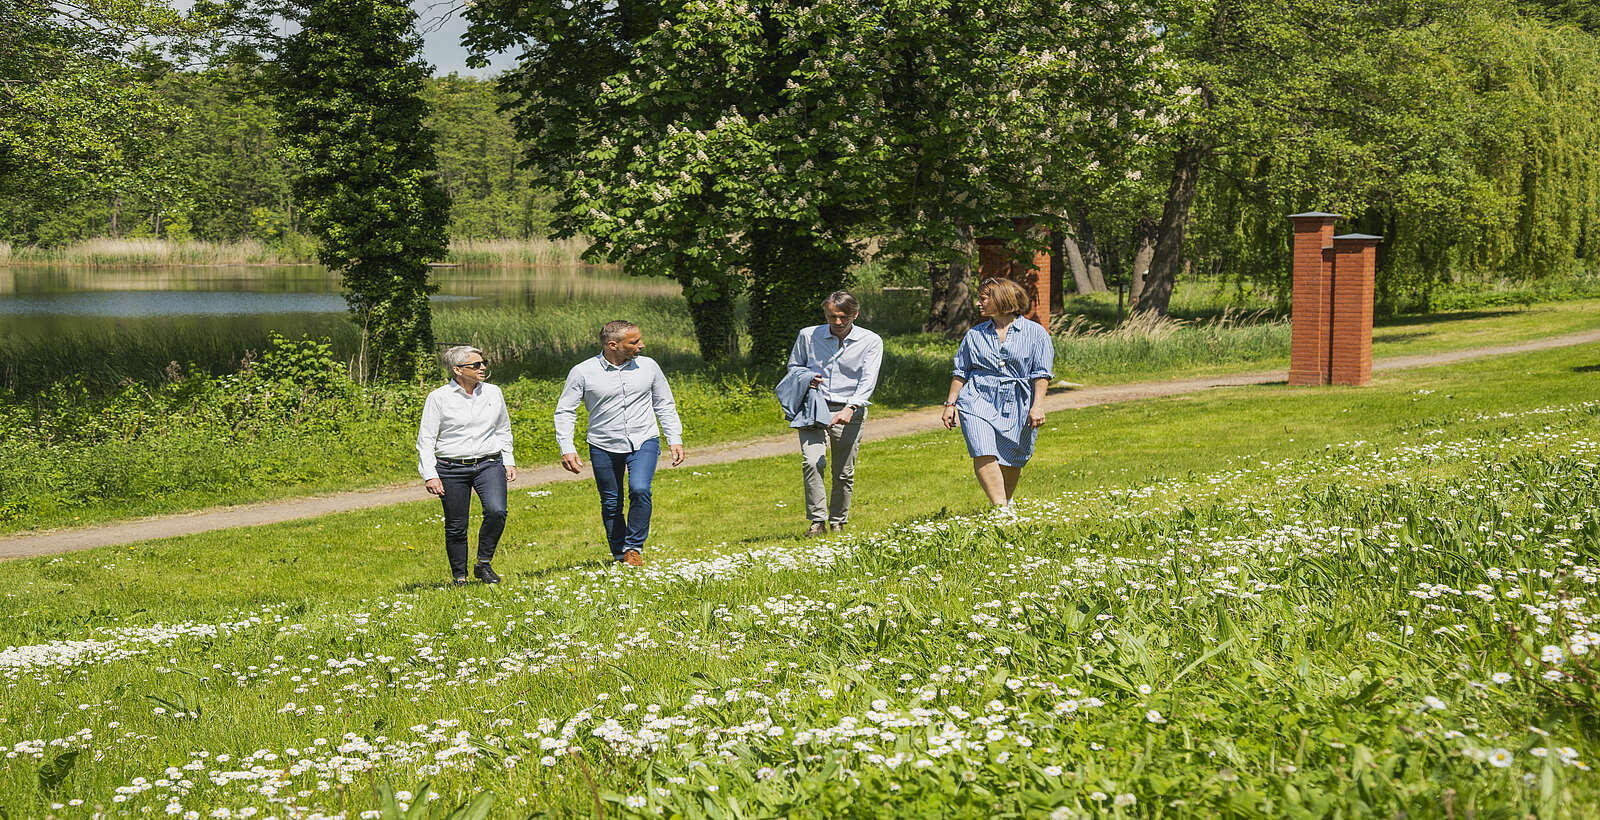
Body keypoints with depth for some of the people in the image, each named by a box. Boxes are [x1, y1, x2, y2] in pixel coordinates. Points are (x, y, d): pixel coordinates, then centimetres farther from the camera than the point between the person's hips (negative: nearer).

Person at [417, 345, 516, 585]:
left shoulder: (493, 393, 7)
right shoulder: (439, 398, -4)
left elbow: (503, 430, 22)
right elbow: (425, 439, -2)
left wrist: (509, 461, 15)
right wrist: (429, 475, -9)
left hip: (489, 464, 2)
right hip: (452, 470, -2)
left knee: (497, 512, -20)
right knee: (456, 527, 1)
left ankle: (484, 564, -1)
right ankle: (460, 576, 20)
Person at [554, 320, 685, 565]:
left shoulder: (649, 366, 1)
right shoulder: (582, 372, -6)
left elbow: (665, 405, 12)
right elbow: (565, 412, 0)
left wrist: (675, 440, 5)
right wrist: (567, 449, -10)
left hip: (644, 442, 0)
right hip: (604, 448, 0)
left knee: (640, 490, -22)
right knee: (611, 504, 6)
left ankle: (634, 547, -4)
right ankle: (619, 555, 23)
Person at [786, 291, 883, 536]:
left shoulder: (870, 341, 1)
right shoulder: (808, 336, 6)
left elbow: (868, 380, -8)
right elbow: (793, 366, 19)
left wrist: (850, 408, -23)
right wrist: (805, 379, -5)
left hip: (849, 412, 0)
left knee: (844, 474, 2)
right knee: (812, 463, -19)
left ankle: (838, 524, 18)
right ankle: (817, 521, -14)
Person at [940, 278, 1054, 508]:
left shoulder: (1035, 333, 3)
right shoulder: (975, 335, 12)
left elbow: (1041, 374, 0)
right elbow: (961, 372, 16)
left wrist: (1037, 406, -8)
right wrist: (950, 404, 11)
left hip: (1016, 406, -1)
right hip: (979, 401, 1)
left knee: (1011, 460, 7)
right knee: (983, 454, -19)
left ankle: (1007, 502, 31)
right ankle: (1000, 508, -19)